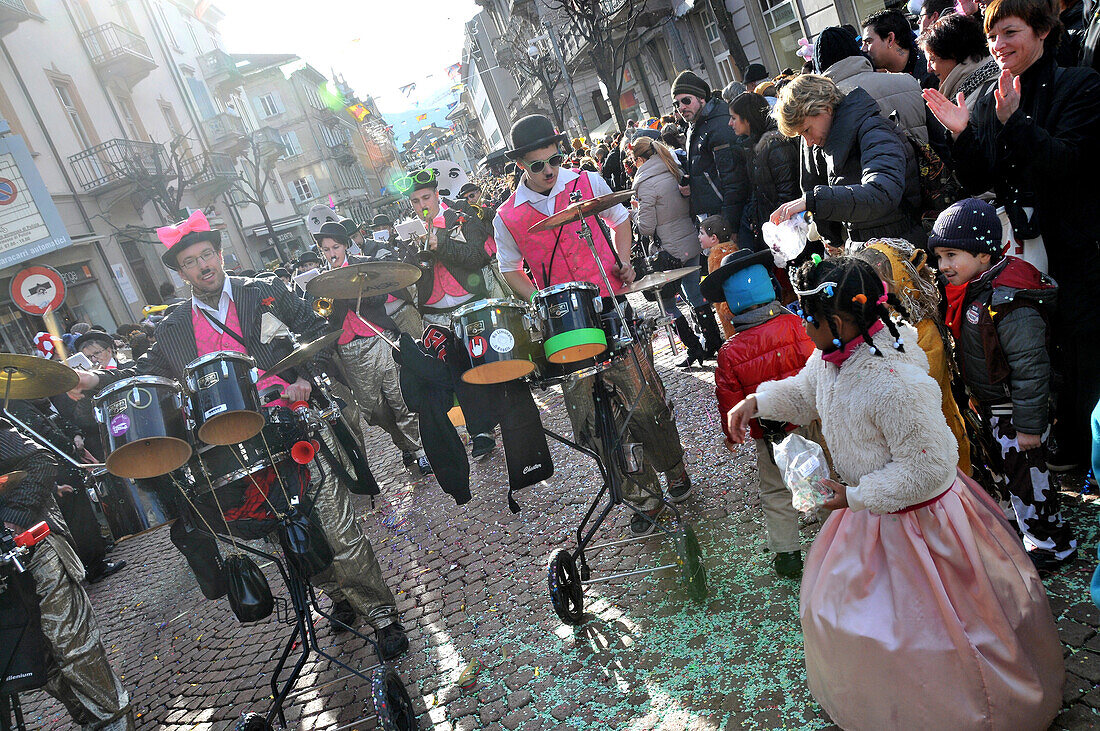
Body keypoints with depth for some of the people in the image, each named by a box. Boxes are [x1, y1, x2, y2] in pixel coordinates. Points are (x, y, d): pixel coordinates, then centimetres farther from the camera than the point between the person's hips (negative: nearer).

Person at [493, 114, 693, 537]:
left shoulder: (588, 183, 3)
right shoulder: (507, 218, 1)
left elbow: (620, 221, 19)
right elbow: (511, 272, 12)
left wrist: (624, 263, 3)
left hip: (613, 310, 0)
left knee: (643, 399, -1)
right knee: (594, 419, 1)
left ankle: (674, 470, 26)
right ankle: (643, 496, 18)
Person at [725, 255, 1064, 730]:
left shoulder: (895, 384, -35)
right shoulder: (831, 356, -8)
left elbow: (927, 468, -29)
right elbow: (803, 393, 15)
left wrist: (857, 496, -22)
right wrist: (756, 402, 4)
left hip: (913, 519, -9)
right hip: (868, 513, 9)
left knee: (923, 632, 10)